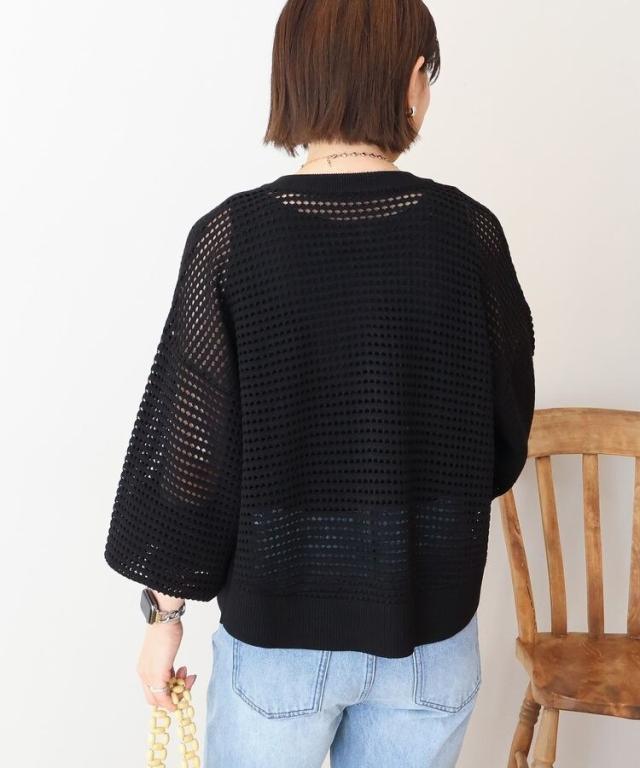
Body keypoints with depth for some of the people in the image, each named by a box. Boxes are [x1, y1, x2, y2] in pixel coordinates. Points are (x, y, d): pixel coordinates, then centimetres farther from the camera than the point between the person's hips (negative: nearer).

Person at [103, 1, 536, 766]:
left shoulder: (232, 236, -16)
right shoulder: (468, 232, -11)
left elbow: (189, 446, -12)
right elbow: (506, 434, 0)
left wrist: (164, 610, 1)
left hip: (277, 621, -1)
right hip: (431, 619, 2)